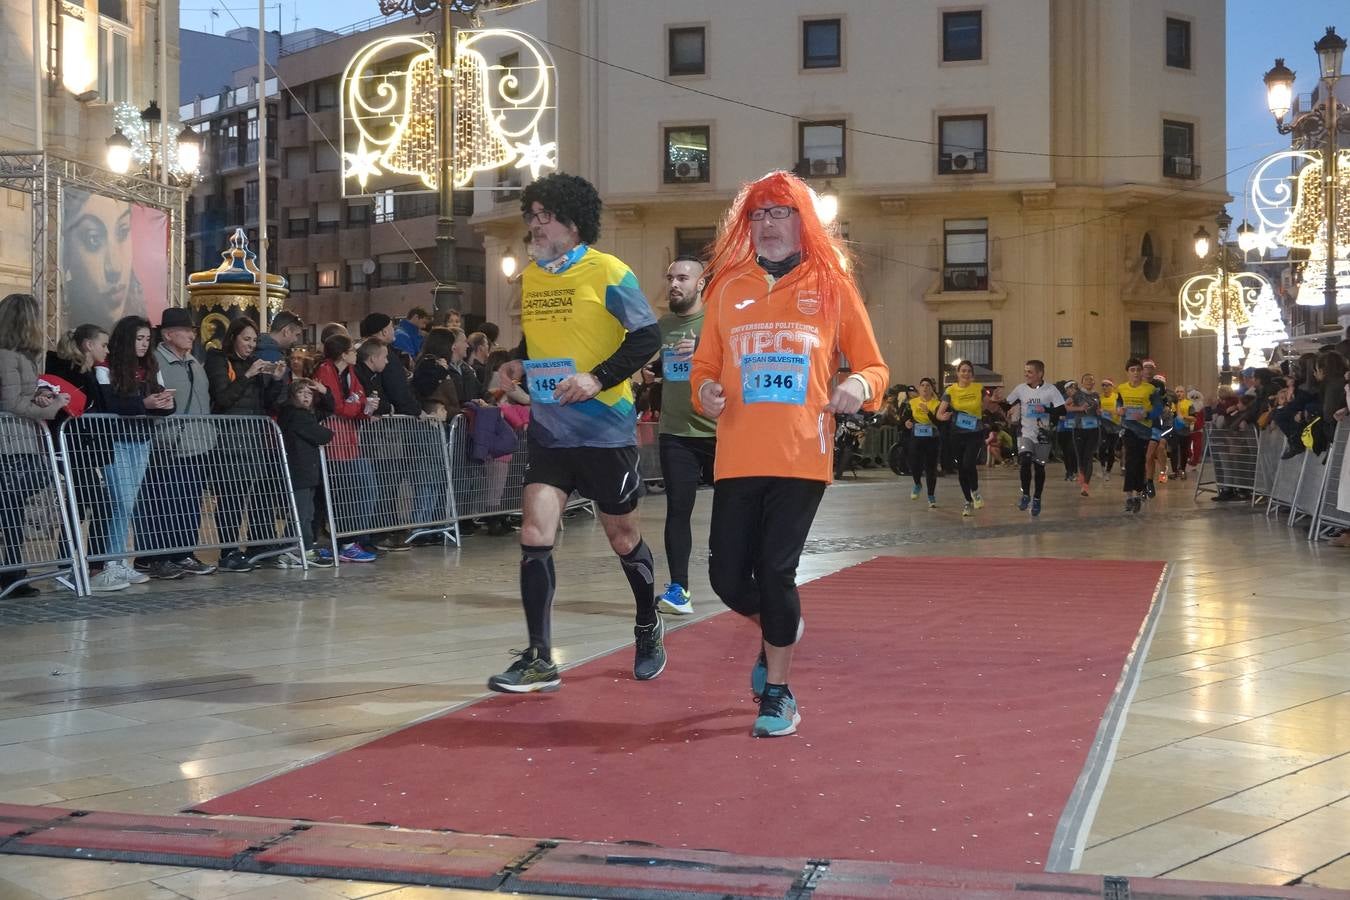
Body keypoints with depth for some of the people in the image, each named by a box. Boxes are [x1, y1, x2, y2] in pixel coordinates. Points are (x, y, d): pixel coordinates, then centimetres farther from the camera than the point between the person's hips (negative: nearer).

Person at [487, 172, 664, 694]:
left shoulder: (606, 272, -10)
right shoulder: (529, 277, 8)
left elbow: (647, 337, -13)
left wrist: (598, 378, -23)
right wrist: (520, 367, 3)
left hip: (605, 429, -4)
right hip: (548, 430, 5)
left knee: (623, 538, 11)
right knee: (534, 538, -8)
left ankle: (648, 630, 36)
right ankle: (539, 660, -4)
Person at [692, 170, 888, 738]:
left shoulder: (831, 285, 5)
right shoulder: (728, 288, 11)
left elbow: (873, 366, 9)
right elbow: (705, 364, 17)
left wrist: (858, 386, -12)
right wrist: (705, 391, -5)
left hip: (802, 457, -3)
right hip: (737, 458, 3)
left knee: (776, 571, -6)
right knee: (727, 576, 2)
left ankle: (777, 695, 12)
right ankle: (776, 630, 37)